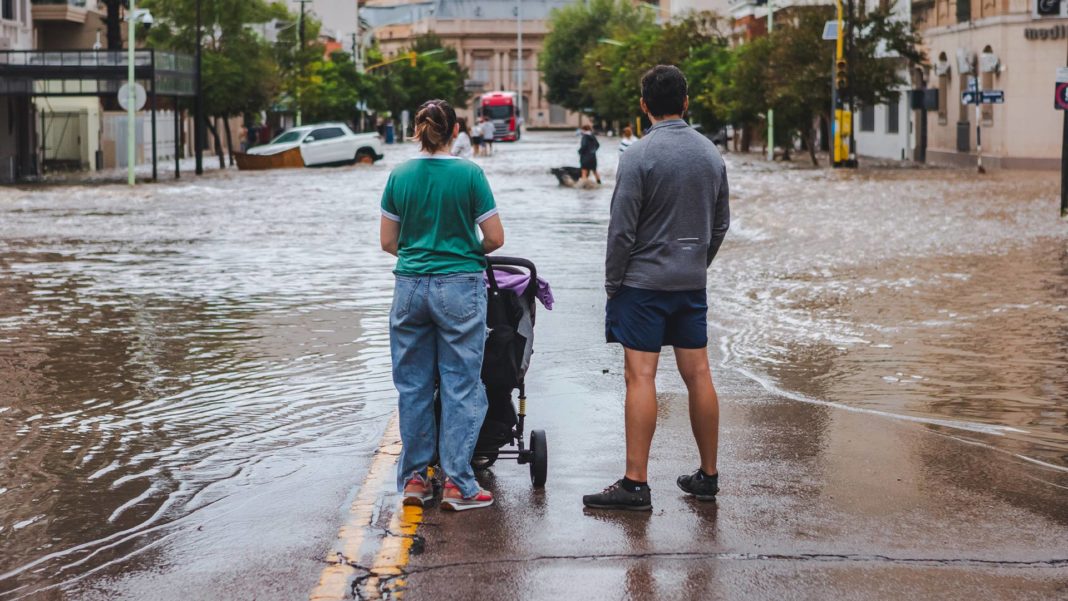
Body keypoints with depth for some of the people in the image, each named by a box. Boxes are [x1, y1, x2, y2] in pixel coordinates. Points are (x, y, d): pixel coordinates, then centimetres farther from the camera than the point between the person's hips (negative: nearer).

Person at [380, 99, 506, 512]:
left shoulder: (399, 176, 3)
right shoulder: (469, 174, -6)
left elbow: (388, 242, 7)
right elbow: (495, 238, -4)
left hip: (410, 287, 3)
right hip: (459, 288, -3)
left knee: (413, 385, 11)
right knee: (461, 385, 1)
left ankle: (414, 478, 16)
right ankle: (457, 484, 0)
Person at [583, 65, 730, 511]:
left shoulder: (639, 156, -12)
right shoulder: (711, 154, 8)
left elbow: (622, 229, -12)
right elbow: (721, 224, 16)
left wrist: (612, 283, -2)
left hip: (645, 280, -6)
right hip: (693, 282, 6)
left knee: (640, 376, -7)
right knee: (697, 374, 10)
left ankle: (635, 483, -9)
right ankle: (708, 476, 17)